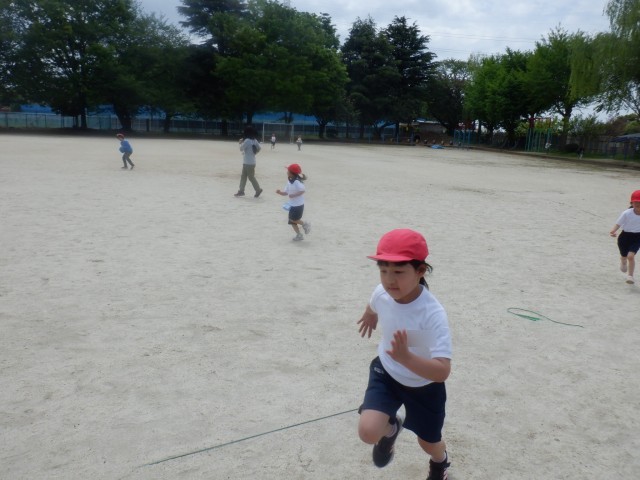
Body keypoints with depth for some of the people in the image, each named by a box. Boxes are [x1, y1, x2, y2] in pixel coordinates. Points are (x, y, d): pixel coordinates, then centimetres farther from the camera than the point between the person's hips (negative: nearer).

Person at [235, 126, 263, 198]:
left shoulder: (247, 140, -19)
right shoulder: (254, 140, 5)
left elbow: (241, 149, -10)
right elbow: (259, 148, 13)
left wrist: (241, 143, 7)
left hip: (249, 162, -9)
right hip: (246, 162, 9)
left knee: (251, 177, 1)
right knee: (243, 176, 12)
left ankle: (258, 190, 10)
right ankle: (241, 191, 16)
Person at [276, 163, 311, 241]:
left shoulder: (297, 182, -20)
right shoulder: (289, 182, 8)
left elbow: (302, 190, -31)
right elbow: (285, 192, 11)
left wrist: (293, 195, -30)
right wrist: (280, 192, -8)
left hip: (298, 205, -9)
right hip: (292, 205, 9)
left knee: (293, 219, -11)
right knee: (292, 221, 9)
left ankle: (305, 224, 12)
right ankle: (299, 235, 21)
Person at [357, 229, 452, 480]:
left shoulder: (433, 314, -36)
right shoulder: (381, 293, -21)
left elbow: (442, 371, -41)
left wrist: (406, 357, -59)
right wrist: (369, 315, 30)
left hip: (424, 386, -2)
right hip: (386, 373, 3)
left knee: (429, 442, 19)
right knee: (368, 431, -18)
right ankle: (391, 427, 21)